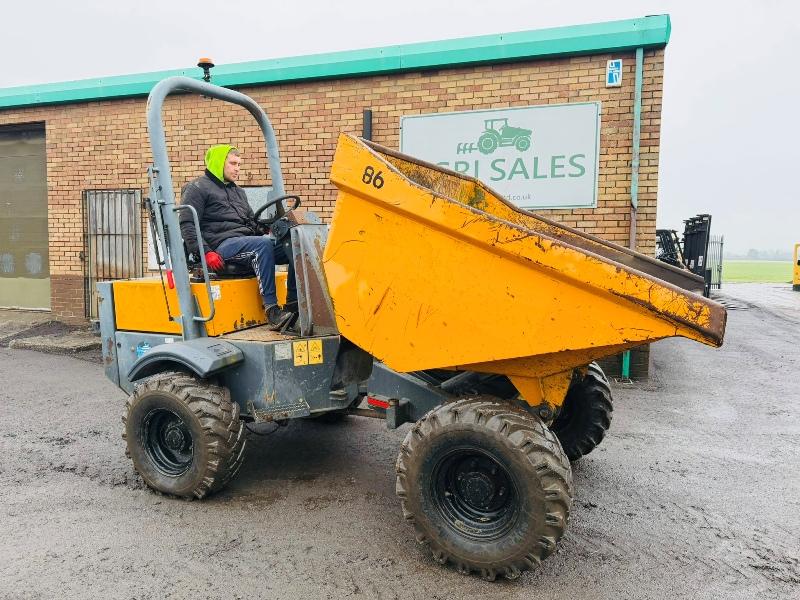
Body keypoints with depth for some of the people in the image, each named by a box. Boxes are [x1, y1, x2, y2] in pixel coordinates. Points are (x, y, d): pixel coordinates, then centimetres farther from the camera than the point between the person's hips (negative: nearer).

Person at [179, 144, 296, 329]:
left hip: (246, 241, 7)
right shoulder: (197, 188, 7)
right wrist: (206, 252, -18)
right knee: (263, 244, -36)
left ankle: (293, 305, -20)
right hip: (223, 244, -7)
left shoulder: (238, 191, 30)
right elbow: (186, 225, -4)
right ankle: (271, 309, -37)